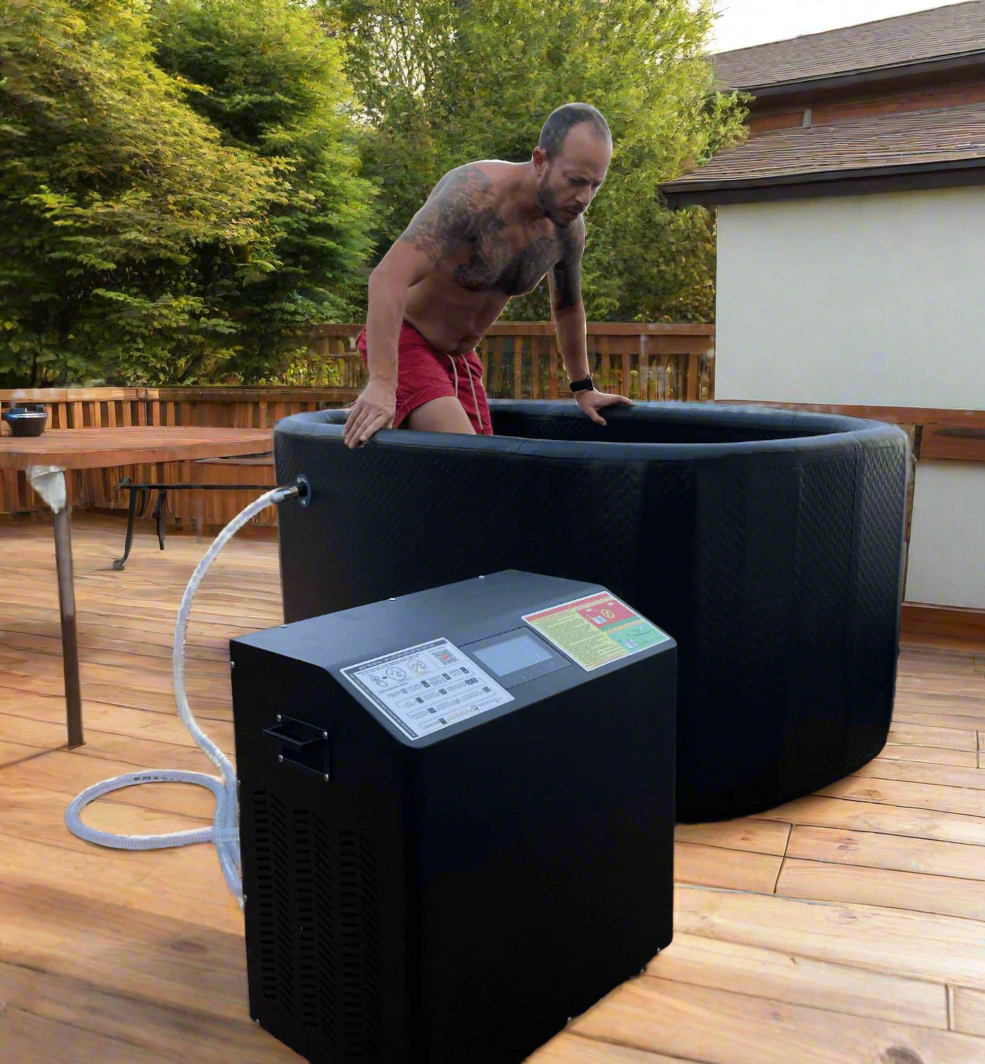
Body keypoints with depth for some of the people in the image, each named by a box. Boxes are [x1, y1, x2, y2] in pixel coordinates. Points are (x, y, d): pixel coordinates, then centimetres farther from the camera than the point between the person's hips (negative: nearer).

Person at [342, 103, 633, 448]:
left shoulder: (569, 228, -5)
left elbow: (567, 307, 15)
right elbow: (389, 278, -37)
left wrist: (583, 389, 22)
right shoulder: (475, 192, -27)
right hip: (403, 342, -7)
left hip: (461, 356, 7)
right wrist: (382, 383, -45)